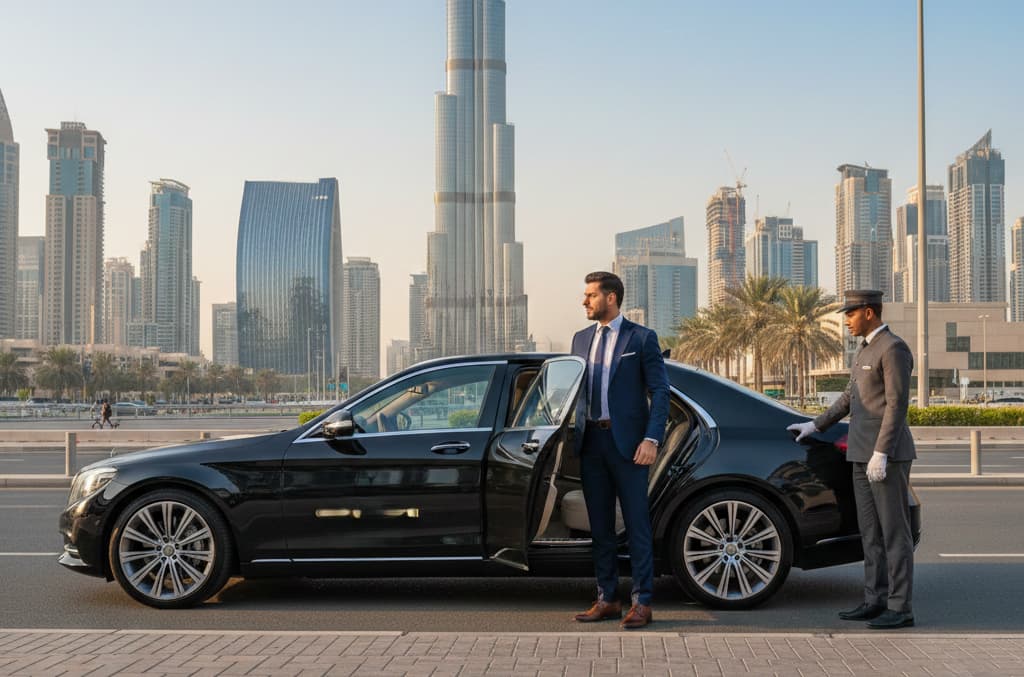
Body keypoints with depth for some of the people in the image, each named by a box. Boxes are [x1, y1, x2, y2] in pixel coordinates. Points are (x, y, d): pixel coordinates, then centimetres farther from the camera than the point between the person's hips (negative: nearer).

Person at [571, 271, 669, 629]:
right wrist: (574, 434, 9)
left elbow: (660, 391, -5)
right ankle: (607, 599, 17)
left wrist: (652, 440, -15)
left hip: (627, 442, -5)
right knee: (600, 524, 9)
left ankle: (642, 603, 3)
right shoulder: (581, 339, 14)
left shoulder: (642, 338, -2)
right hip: (591, 441, 6)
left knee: (636, 523, -2)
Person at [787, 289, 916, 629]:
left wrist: (880, 454, -22)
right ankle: (876, 601, 15)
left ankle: (901, 607, 0)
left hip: (888, 454, -9)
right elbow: (850, 397, 26)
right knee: (871, 533, 10)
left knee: (894, 532, -5)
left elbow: (897, 404, -18)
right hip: (863, 455, 9)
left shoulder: (894, 349, -13)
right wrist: (816, 425, 25)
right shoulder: (865, 350, 18)